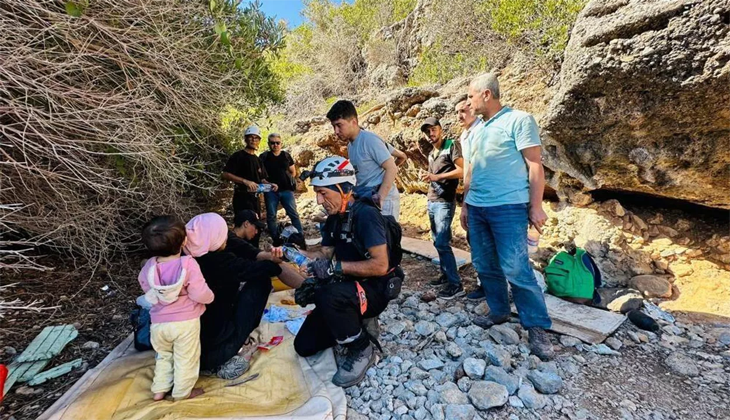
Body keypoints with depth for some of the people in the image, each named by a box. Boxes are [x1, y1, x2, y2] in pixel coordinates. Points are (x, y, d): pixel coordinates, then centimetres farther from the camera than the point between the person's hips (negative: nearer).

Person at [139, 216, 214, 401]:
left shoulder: (149, 267, -7)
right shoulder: (188, 264, -24)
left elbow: (145, 286, 12)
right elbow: (200, 295, -23)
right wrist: (210, 296, -3)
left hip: (159, 322, 5)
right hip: (185, 322, -5)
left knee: (163, 356, 28)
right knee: (186, 359, 15)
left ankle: (159, 390, 38)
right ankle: (182, 392, 30)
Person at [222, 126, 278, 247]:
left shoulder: (258, 160, 16)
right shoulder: (238, 156, -7)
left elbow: (262, 180, 19)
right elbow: (225, 174, -15)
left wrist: (270, 184, -2)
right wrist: (245, 181, -24)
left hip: (255, 198, 8)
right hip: (242, 197, -8)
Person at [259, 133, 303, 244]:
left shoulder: (286, 155, 8)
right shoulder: (264, 157, 3)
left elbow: (293, 172, 14)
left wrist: (288, 180, 2)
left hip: (286, 189, 1)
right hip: (270, 191, 0)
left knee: (293, 214, 0)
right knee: (271, 216, 4)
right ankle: (276, 240, 16)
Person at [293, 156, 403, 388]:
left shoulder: (366, 214, -22)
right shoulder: (334, 219, 5)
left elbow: (380, 265, -28)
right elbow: (325, 254, 7)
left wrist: (336, 266, -28)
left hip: (376, 289, -8)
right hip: (348, 289, 8)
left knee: (327, 296, -38)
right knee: (304, 346, 4)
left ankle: (362, 351, -12)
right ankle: (359, 323, 18)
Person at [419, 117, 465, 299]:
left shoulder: (452, 145, -5)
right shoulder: (431, 154, 19)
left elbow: (462, 170, -16)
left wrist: (436, 176, -20)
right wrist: (427, 177, 9)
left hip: (444, 202, -8)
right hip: (431, 201, 9)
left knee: (442, 242, -12)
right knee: (437, 241, 11)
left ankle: (456, 284, -3)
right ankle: (446, 274, 23)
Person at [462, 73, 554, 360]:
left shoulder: (519, 120, -4)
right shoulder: (477, 129, 17)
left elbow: (534, 165, -8)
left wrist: (536, 206, -13)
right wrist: (465, 204, 17)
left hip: (508, 207, -7)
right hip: (476, 208, 7)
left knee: (516, 269, -6)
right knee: (485, 266, 11)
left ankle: (537, 327, 10)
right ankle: (499, 311, 27)